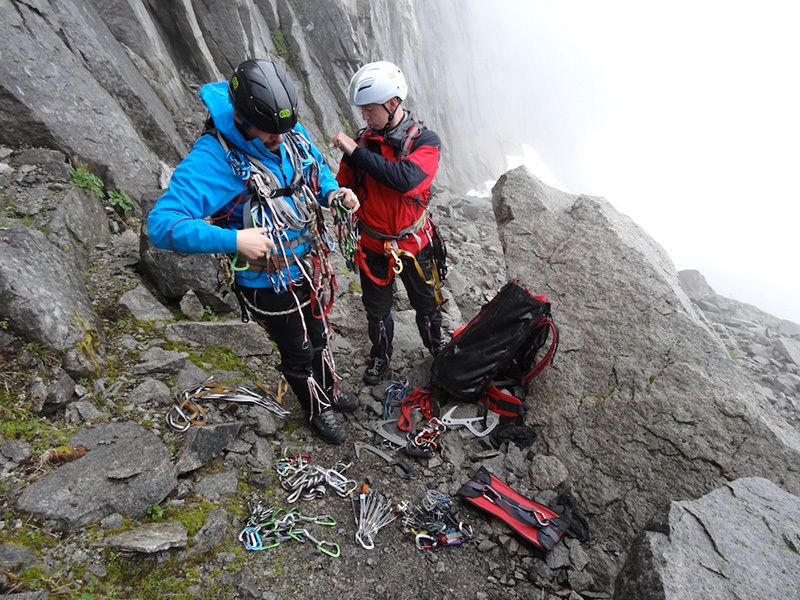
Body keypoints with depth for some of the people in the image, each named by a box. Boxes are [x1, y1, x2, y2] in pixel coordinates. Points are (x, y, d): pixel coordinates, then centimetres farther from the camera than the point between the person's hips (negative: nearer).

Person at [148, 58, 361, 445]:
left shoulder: (292, 134, -7)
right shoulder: (212, 157, -26)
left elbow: (317, 167, 13)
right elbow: (162, 223, -31)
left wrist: (333, 192, -10)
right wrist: (232, 240, -43)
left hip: (310, 267, 6)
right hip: (269, 284, -6)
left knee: (318, 336, 27)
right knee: (297, 353, 17)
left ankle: (330, 391, 56)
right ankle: (317, 410, 46)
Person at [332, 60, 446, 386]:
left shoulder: (425, 140, -14)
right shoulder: (363, 139, -4)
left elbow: (406, 179, -33)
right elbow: (345, 186, 4)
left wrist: (356, 151, -30)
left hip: (413, 244, -2)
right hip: (372, 244, 2)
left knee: (426, 303, 18)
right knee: (376, 309, 17)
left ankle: (436, 347, 47)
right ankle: (380, 357, 42)